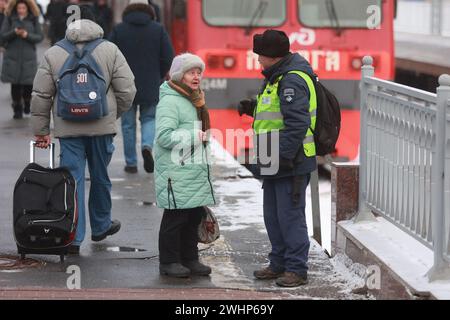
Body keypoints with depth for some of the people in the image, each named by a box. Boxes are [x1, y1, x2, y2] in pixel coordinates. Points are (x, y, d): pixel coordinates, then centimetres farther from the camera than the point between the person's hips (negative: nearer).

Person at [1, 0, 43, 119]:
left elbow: (40, 37, 0)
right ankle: (17, 109, 11)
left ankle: (27, 103, 25)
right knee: (15, 84, 0)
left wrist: (27, 35, -17)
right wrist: (14, 32, -19)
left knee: (28, 83, -3)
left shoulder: (33, 20, 4)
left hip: (29, 56, 0)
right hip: (13, 57, 0)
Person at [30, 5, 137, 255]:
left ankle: (73, 238, -3)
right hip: (102, 127, 0)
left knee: (72, 179, 1)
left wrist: (40, 130, 9)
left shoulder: (53, 54, 3)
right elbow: (127, 90, -2)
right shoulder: (110, 50, 1)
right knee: (100, 177, 16)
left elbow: (41, 96, 3)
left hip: (68, 129, 0)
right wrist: (113, 115, 15)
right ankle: (101, 226, 33)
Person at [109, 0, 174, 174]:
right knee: (149, 119, 16)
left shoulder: (118, 30, -2)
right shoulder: (158, 30, -1)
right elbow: (168, 57, -3)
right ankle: (147, 145, -12)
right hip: (150, 88, 0)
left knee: (128, 125, 9)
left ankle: (131, 163, 11)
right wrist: (158, 77, 11)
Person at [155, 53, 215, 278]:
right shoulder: (169, 101, -13)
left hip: (195, 172, 9)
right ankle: (169, 262, 7)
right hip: (176, 173, -9)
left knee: (195, 216, 11)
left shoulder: (195, 100, 18)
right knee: (175, 217, -2)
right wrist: (195, 136, -17)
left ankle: (190, 259, 21)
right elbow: (164, 136, -21)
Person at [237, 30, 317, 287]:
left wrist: (286, 155, -25)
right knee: (273, 216, 16)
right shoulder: (277, 77, 16)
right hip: (276, 163, 11)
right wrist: (254, 109, 11)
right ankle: (279, 264, 27)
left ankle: (297, 270, 2)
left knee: (290, 216, -5)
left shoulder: (293, 81, -18)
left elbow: (297, 123, -24)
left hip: (291, 163, -11)